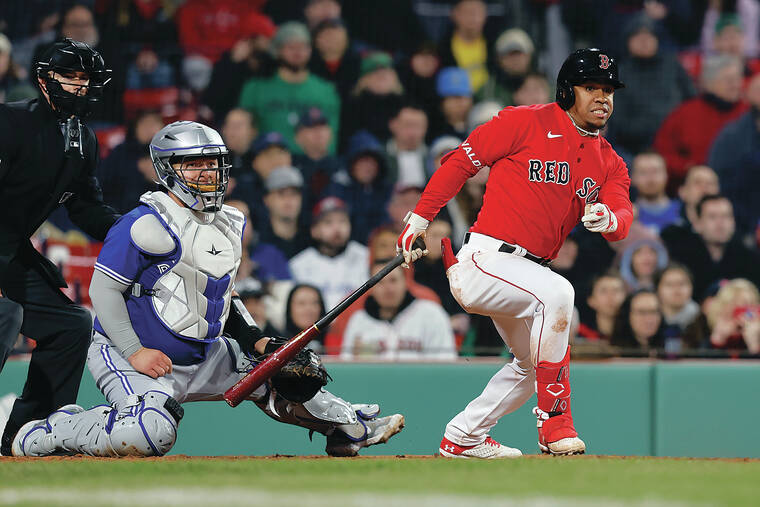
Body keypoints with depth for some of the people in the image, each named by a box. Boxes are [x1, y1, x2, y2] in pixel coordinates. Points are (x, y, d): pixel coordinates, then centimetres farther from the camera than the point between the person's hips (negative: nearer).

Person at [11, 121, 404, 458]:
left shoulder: (229, 226, 12)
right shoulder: (147, 224, -15)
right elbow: (104, 290, -15)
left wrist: (255, 340, 8)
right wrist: (134, 351, -21)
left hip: (200, 358, 8)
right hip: (125, 356, -8)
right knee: (152, 433, -32)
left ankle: (349, 427, 21)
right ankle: (49, 432, -13)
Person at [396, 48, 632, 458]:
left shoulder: (609, 163, 11)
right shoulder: (527, 123, -6)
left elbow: (623, 218, -4)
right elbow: (462, 160, -2)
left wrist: (609, 219, -29)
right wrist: (421, 217, -7)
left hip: (528, 269, 9)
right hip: (484, 259, -9)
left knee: (534, 363, 24)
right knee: (557, 293, -34)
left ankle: (462, 437, 41)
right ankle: (554, 421, -29)